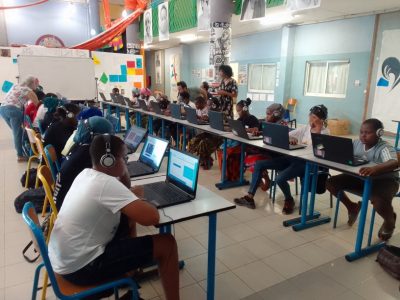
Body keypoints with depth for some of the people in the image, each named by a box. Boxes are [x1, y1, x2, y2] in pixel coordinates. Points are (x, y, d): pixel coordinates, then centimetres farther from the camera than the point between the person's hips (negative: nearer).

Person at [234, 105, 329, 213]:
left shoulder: (325, 132, 0)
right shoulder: (306, 128, 16)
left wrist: (317, 130, -12)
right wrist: (290, 139, -9)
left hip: (307, 163, -7)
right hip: (293, 157, 7)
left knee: (280, 178, -32)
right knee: (259, 164, -5)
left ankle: (289, 200, 2)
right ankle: (249, 198, -5)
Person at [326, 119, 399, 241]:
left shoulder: (384, 148, -25)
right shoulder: (357, 143, -5)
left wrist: (374, 169, -64)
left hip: (384, 180, -6)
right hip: (361, 178, 6)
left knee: (380, 202, -37)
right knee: (331, 183, -6)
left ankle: (389, 221, 7)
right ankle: (352, 207, 23)